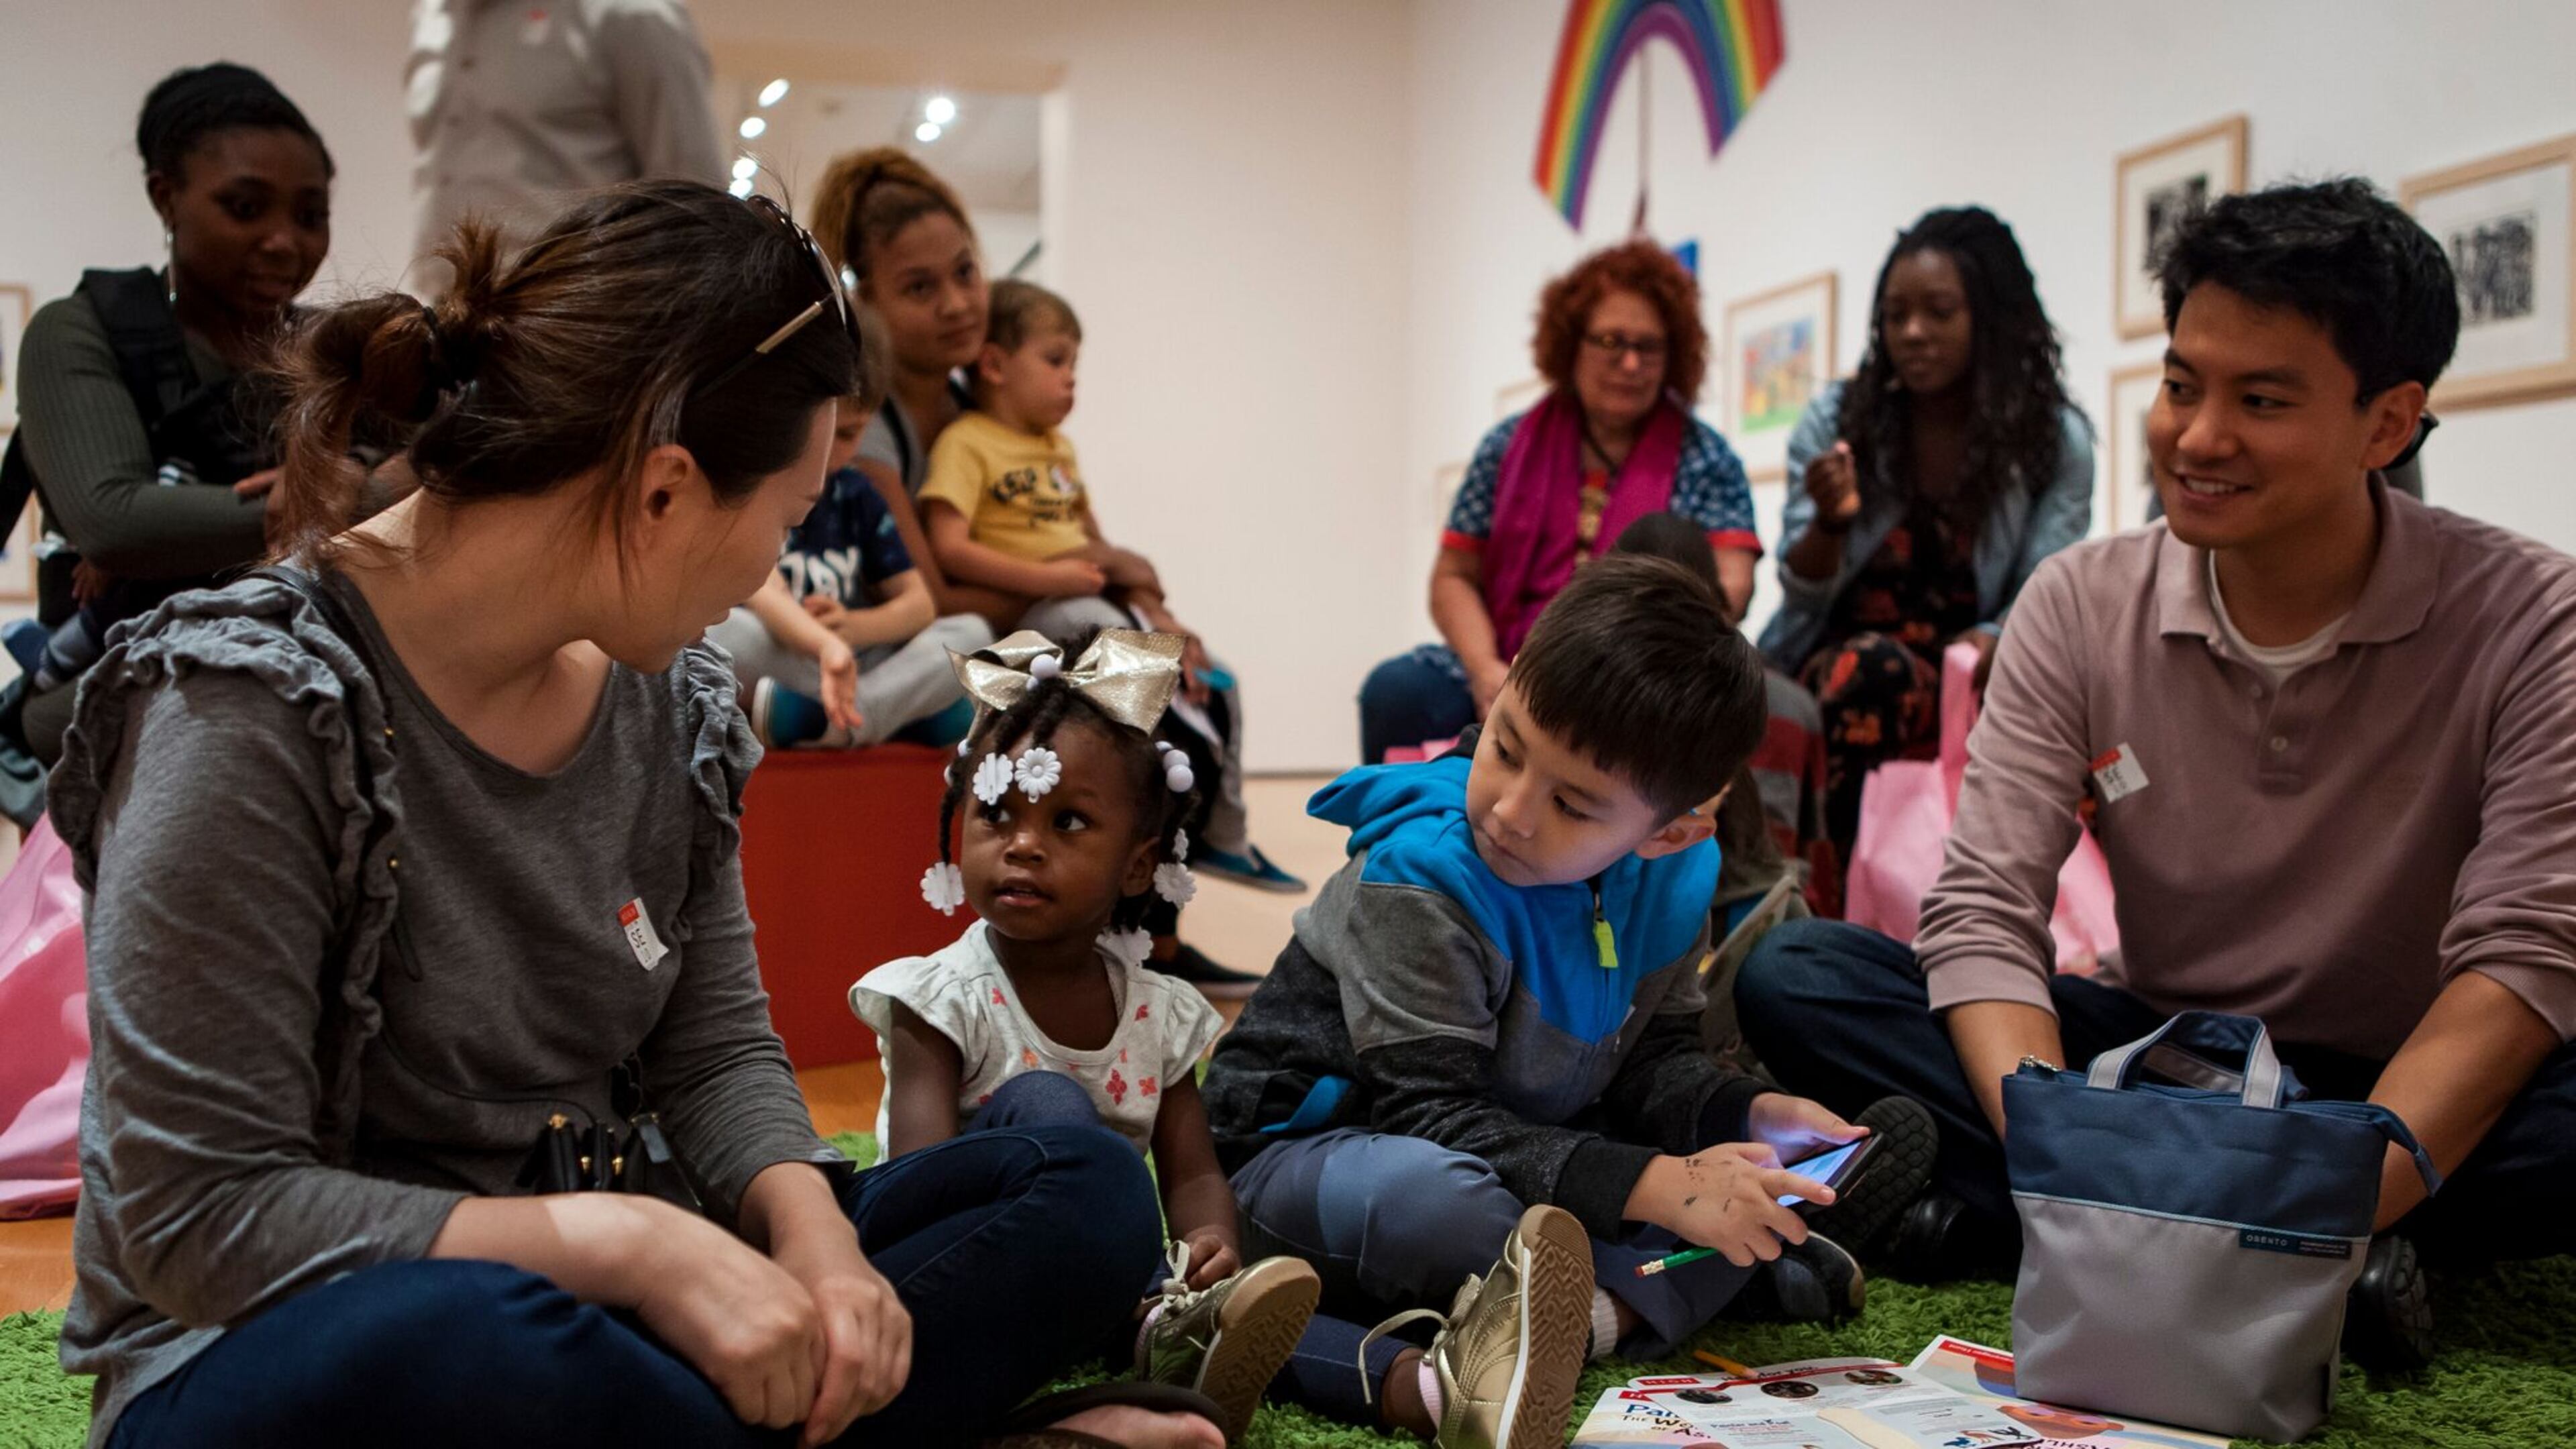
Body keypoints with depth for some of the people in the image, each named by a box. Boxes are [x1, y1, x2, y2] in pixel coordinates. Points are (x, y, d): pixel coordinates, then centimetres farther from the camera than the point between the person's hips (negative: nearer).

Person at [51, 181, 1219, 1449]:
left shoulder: (668, 701, 2)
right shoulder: (250, 708, -19)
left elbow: (716, 1054, 7)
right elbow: (200, 1213, -22)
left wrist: (809, 1227, -15)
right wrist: (629, 1240, -28)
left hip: (578, 1302, 6)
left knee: (1084, 1188, -1)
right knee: (482, 1341, -41)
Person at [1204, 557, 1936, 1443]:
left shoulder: (1674, 876, -5)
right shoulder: (1420, 878, -26)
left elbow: (1653, 1058, 7)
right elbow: (1434, 1117, -30)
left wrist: (1750, 1114, -15)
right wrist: (1656, 1186, -38)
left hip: (1536, 1147, 7)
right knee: (1426, 1195, -45)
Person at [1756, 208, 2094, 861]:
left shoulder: (2057, 443, 1)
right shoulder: (1835, 419, 3)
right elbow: (1803, 595, 2)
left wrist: (1989, 644, -26)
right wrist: (1830, 522, -20)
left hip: (1965, 683, 0)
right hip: (1835, 663, 0)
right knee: (1870, 664, -34)